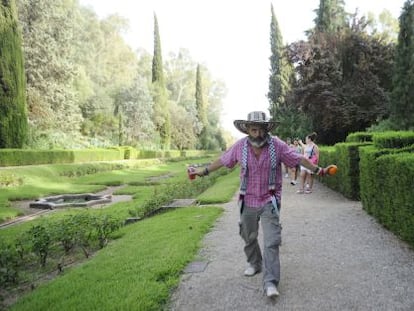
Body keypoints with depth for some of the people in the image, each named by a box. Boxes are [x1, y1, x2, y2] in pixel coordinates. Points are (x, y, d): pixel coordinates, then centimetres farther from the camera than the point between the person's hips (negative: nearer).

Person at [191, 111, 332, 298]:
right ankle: (254, 264, 44)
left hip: (269, 201, -2)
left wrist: (317, 170, 1)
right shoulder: (240, 146, -7)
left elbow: (299, 159, -1)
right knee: (248, 238, 19)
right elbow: (222, 160, 6)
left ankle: (270, 283, -1)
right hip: (248, 201, 3)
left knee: (271, 242, -7)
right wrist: (204, 171, 13)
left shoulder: (277, 145, -11)